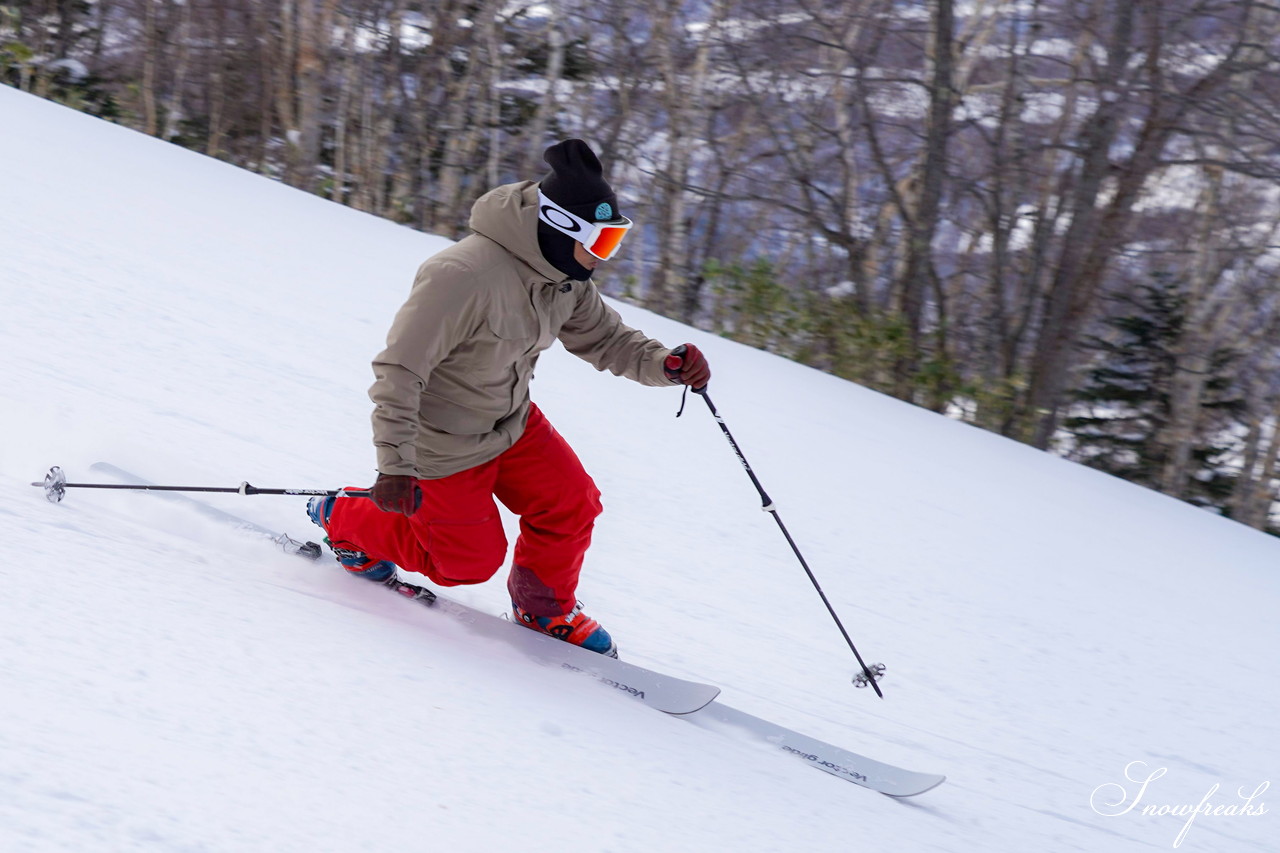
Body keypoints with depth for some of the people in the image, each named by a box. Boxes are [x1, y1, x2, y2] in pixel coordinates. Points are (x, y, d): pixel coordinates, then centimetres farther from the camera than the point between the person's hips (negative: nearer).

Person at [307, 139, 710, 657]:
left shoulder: (566, 279, -10)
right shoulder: (463, 276, -36)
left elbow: (604, 338, 4)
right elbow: (398, 371, -33)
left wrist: (665, 364, -16)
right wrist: (394, 466, -35)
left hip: (512, 421, 7)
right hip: (444, 444, -7)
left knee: (572, 505, 1)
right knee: (473, 560, 5)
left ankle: (544, 609, 28)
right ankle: (344, 521, 27)